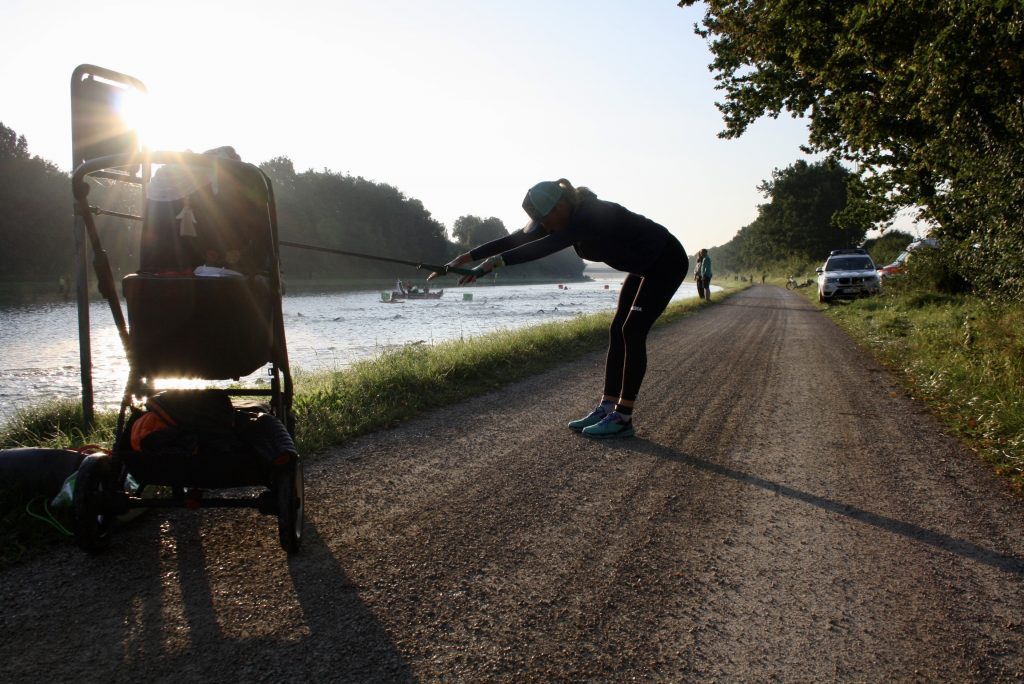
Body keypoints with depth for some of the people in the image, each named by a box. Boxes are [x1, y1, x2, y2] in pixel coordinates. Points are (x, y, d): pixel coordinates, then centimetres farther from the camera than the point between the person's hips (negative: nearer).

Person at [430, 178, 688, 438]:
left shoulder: (591, 216, -32)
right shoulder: (568, 218, -5)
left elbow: (545, 247, -44)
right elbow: (515, 240, -8)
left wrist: (496, 261, -49)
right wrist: (466, 257, -12)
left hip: (667, 261, -9)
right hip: (643, 266, 9)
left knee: (633, 331, -14)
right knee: (617, 331, 2)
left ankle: (623, 418, -11)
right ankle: (607, 408, 3)